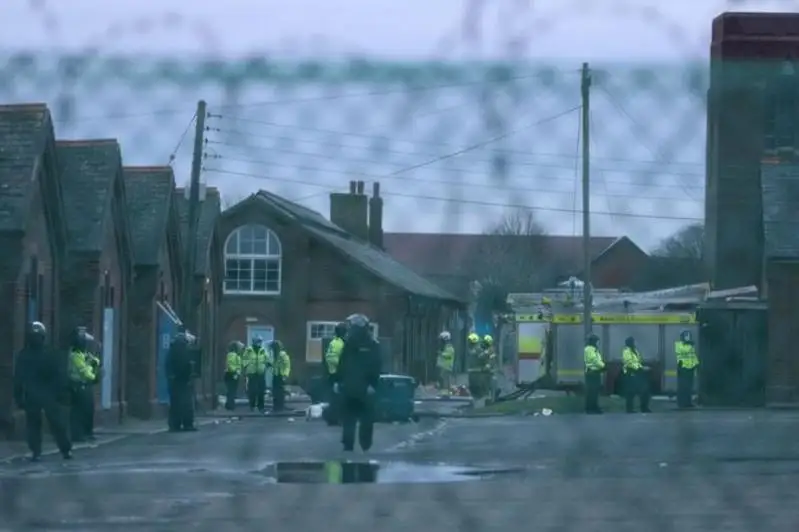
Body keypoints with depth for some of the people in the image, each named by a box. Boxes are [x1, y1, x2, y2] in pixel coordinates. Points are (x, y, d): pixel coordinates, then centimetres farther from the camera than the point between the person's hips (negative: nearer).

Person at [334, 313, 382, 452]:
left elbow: (375, 367, -11)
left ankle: (366, 447, 11)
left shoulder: (372, 345, -7)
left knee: (366, 420, 1)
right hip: (348, 388, 5)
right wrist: (338, 381, 8)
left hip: (364, 389, -5)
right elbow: (342, 364, 14)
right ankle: (348, 446, 11)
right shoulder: (349, 343, 9)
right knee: (347, 420, 6)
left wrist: (372, 385, -19)